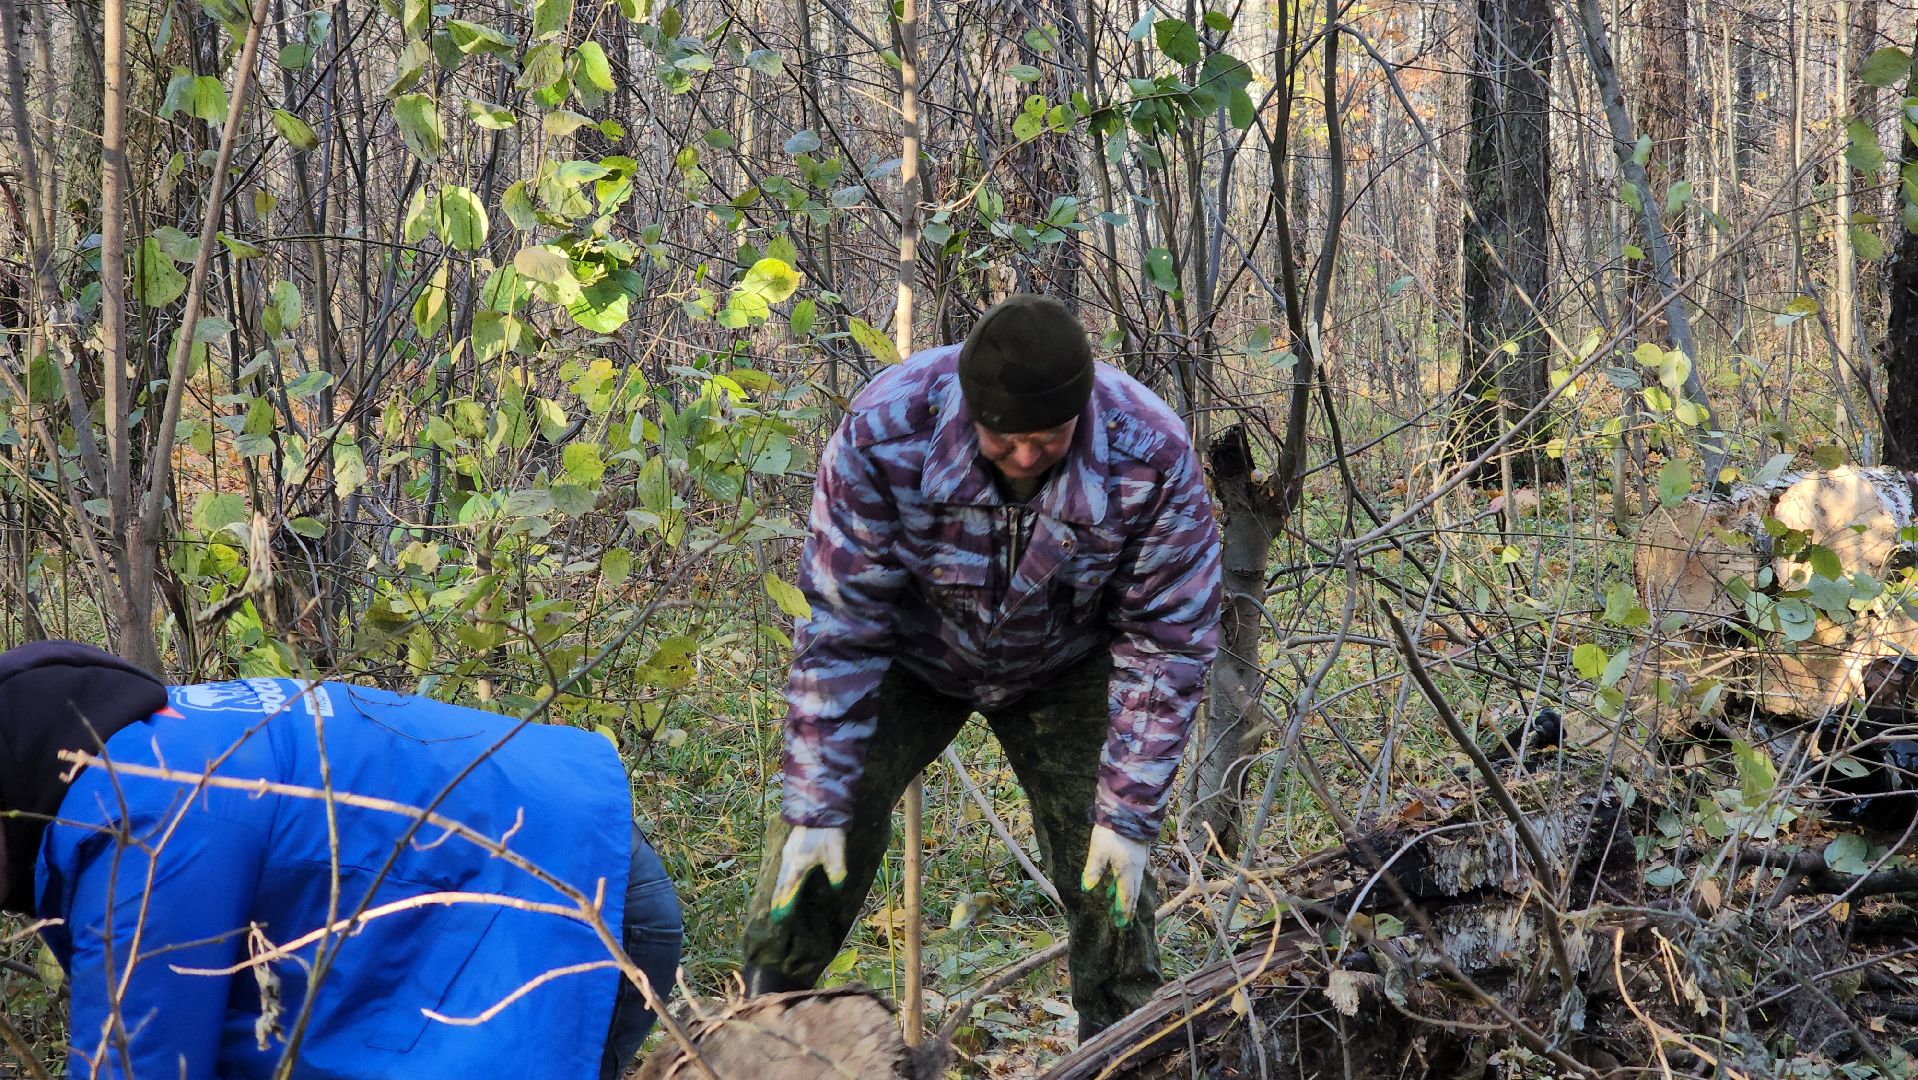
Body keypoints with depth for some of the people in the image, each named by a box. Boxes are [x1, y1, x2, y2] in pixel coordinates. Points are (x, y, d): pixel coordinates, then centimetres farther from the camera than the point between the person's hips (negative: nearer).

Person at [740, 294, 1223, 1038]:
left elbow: (1167, 643, -21)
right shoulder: (884, 433, -36)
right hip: (916, 652, 0)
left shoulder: (1151, 456, -33)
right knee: (815, 847, -9)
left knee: (1105, 865, -5)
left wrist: (1129, 815, -21)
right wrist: (818, 804, -26)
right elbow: (840, 626, -27)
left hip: (1062, 668, 1)